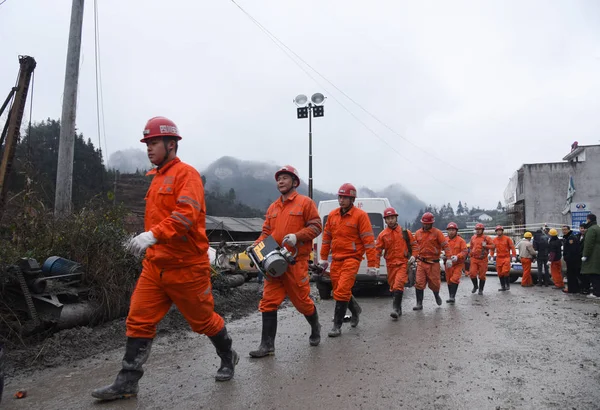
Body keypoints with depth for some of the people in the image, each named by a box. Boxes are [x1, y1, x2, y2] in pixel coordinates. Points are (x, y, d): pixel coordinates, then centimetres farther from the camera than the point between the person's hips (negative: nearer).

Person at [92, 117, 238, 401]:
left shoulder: (186, 174, -11)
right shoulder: (158, 177, 15)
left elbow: (186, 215, -25)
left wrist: (153, 235, -32)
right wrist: (147, 240, 16)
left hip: (186, 265, -7)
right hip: (155, 263, 8)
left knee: (204, 320, 8)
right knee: (138, 321, 4)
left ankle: (228, 359, 32)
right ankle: (127, 382, 14)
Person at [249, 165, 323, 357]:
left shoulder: (305, 202, -1)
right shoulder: (272, 207, 16)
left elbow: (316, 226, -5)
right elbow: (266, 231, 17)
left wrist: (297, 236, -19)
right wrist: (257, 245, 0)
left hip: (296, 261, -5)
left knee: (302, 300, 7)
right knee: (269, 302, -1)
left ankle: (315, 328, 35)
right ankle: (267, 345, 5)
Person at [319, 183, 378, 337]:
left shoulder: (360, 215, -9)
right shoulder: (332, 215, 7)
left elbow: (368, 240, -11)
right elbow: (326, 237, 14)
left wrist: (372, 264, -12)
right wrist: (323, 258, 15)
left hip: (352, 258, -6)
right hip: (336, 259, 6)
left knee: (342, 291, -11)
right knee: (339, 290, 14)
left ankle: (337, 326, 1)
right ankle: (355, 309, 41)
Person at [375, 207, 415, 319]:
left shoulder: (405, 232, 2)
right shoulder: (382, 235, 2)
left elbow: (414, 245, 13)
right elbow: (377, 251, 1)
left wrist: (413, 256, -4)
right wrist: (376, 266, -6)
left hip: (403, 263, -3)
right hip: (390, 264, 3)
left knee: (398, 285, -19)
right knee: (393, 287, 11)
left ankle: (395, 308, -18)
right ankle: (398, 309, 26)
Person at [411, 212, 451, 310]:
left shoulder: (437, 232, -4)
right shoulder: (418, 233, 6)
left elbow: (445, 245, -8)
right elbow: (415, 246, 14)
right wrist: (414, 256, 2)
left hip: (433, 263, -2)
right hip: (421, 262, 2)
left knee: (434, 283, 9)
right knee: (419, 283, -5)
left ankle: (437, 295, 42)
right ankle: (419, 304, 1)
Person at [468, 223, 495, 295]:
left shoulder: (486, 238, -2)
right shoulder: (473, 238, 12)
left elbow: (493, 246, -7)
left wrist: (485, 246, -21)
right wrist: (470, 254, 20)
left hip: (483, 259, -3)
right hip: (474, 259, 3)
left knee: (482, 275, 4)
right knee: (472, 273, -7)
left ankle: (481, 289, 17)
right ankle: (475, 286, 17)